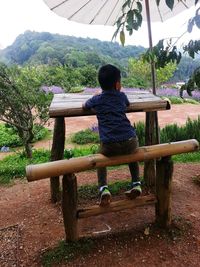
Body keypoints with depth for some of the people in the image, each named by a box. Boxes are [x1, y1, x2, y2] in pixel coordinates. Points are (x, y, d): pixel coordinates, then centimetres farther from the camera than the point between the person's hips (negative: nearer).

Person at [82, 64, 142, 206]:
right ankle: (136, 184, 30)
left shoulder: (96, 99, 13)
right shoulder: (122, 96, 15)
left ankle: (103, 188, 14)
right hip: (130, 142, 2)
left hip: (109, 146, -1)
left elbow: (84, 106, 35)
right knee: (132, 153, 36)